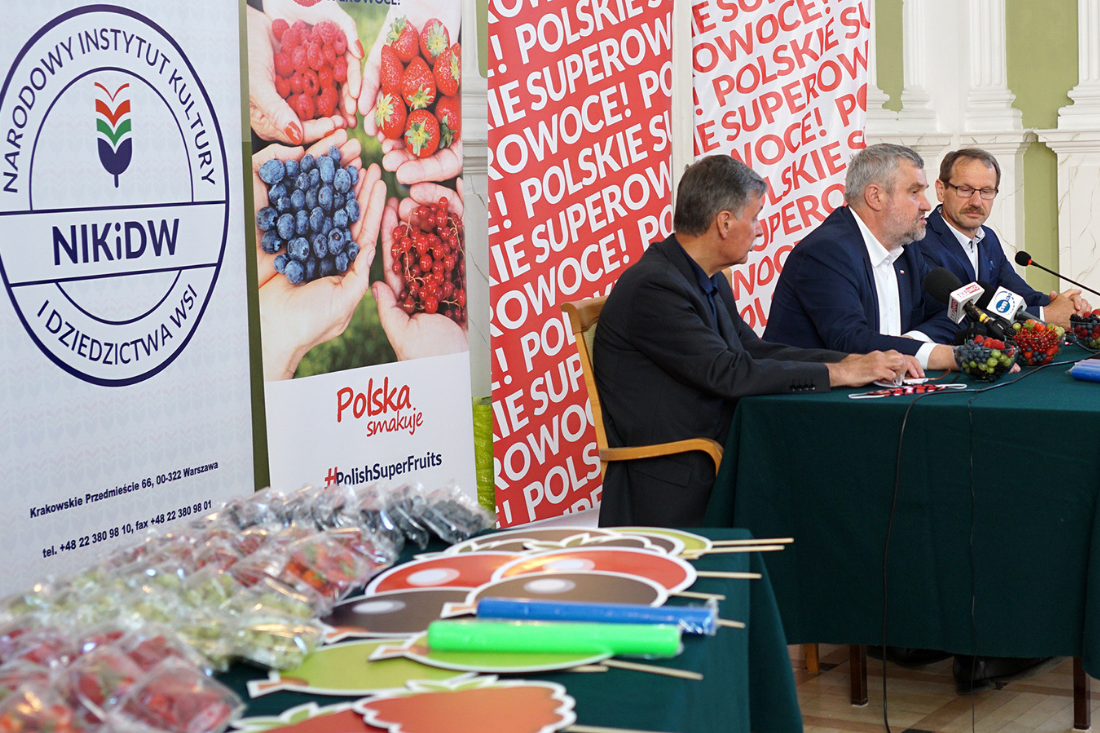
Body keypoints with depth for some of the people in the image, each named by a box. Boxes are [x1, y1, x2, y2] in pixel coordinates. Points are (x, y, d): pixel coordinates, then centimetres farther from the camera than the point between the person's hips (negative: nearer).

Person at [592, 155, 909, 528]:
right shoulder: (653, 287, -18)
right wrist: (837, 373, -15)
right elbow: (730, 374, -22)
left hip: (711, 464, 9)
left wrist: (856, 360, 1)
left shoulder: (711, 283, 13)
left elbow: (756, 351, 13)